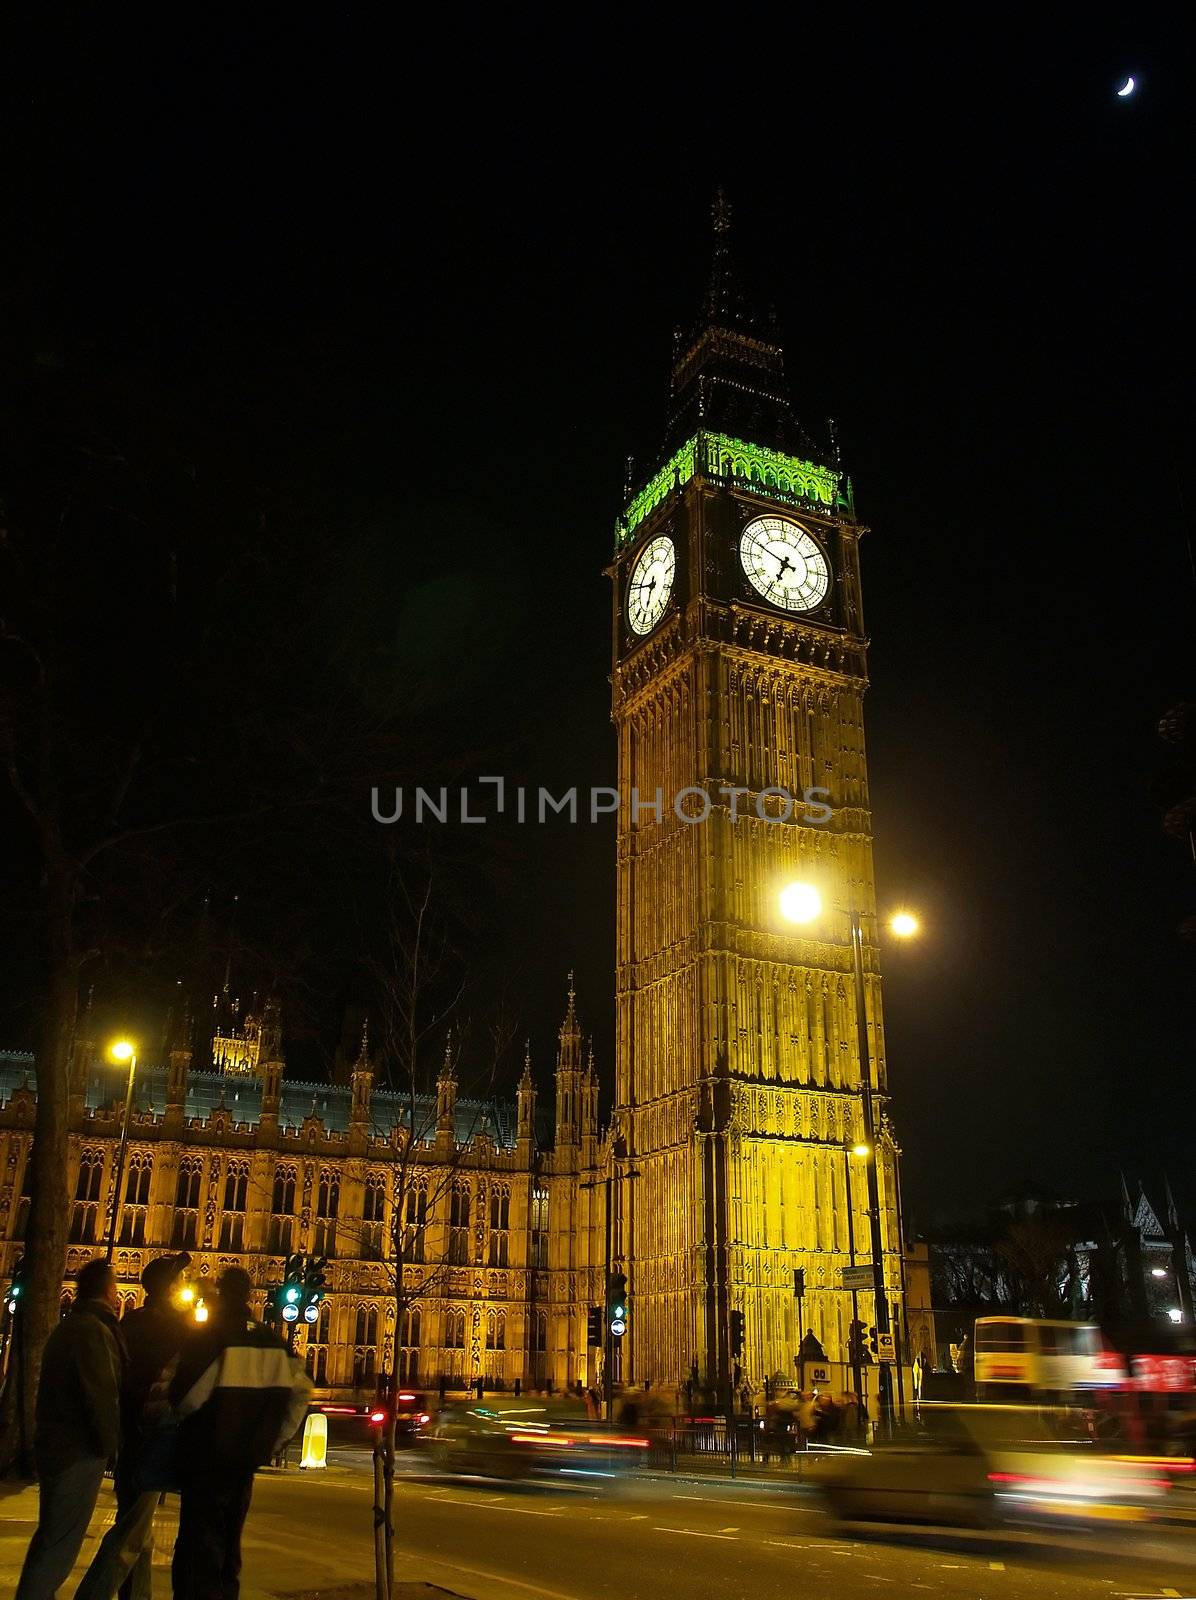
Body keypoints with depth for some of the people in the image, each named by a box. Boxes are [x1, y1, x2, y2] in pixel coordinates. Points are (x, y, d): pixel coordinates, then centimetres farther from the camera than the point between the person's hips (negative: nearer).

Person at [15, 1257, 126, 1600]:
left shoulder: (66, 1327, 14)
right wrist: (111, 1443, -10)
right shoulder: (94, 1330, -18)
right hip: (79, 1452, -10)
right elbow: (102, 1395, -22)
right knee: (60, 1545, -3)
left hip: (55, 1445, 10)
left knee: (50, 1536, 20)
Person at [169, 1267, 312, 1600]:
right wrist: (274, 1441, 9)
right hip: (247, 1458, 6)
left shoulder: (207, 1335, -13)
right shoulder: (272, 1341, 5)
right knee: (229, 1544, 20)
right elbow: (301, 1390, 3)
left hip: (206, 1459, -6)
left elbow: (187, 1398, -21)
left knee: (199, 1547, 1)